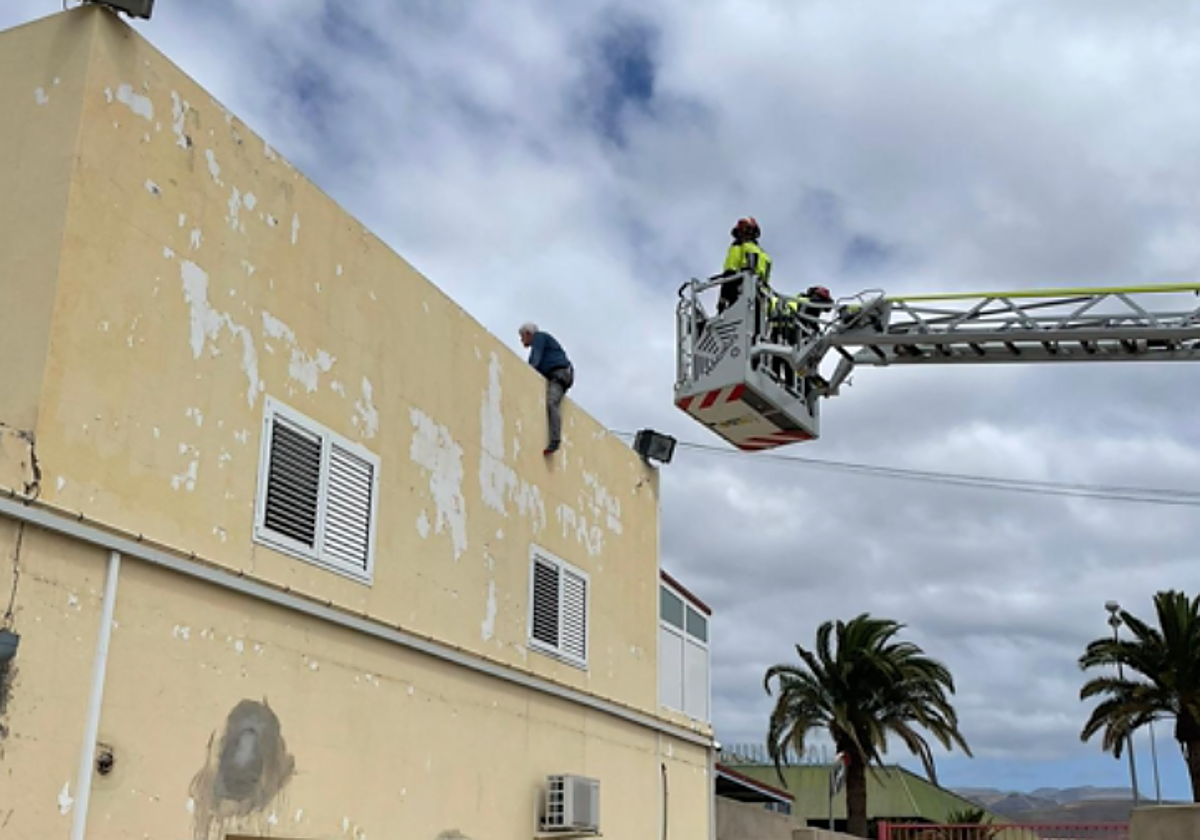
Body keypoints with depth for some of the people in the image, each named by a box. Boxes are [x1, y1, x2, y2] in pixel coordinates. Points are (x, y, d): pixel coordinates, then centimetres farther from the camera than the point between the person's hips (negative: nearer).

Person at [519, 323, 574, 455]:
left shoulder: (539, 336, 8)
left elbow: (536, 356, -9)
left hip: (559, 373, -11)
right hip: (553, 377, 11)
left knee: (551, 403, -26)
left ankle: (555, 441, -40)